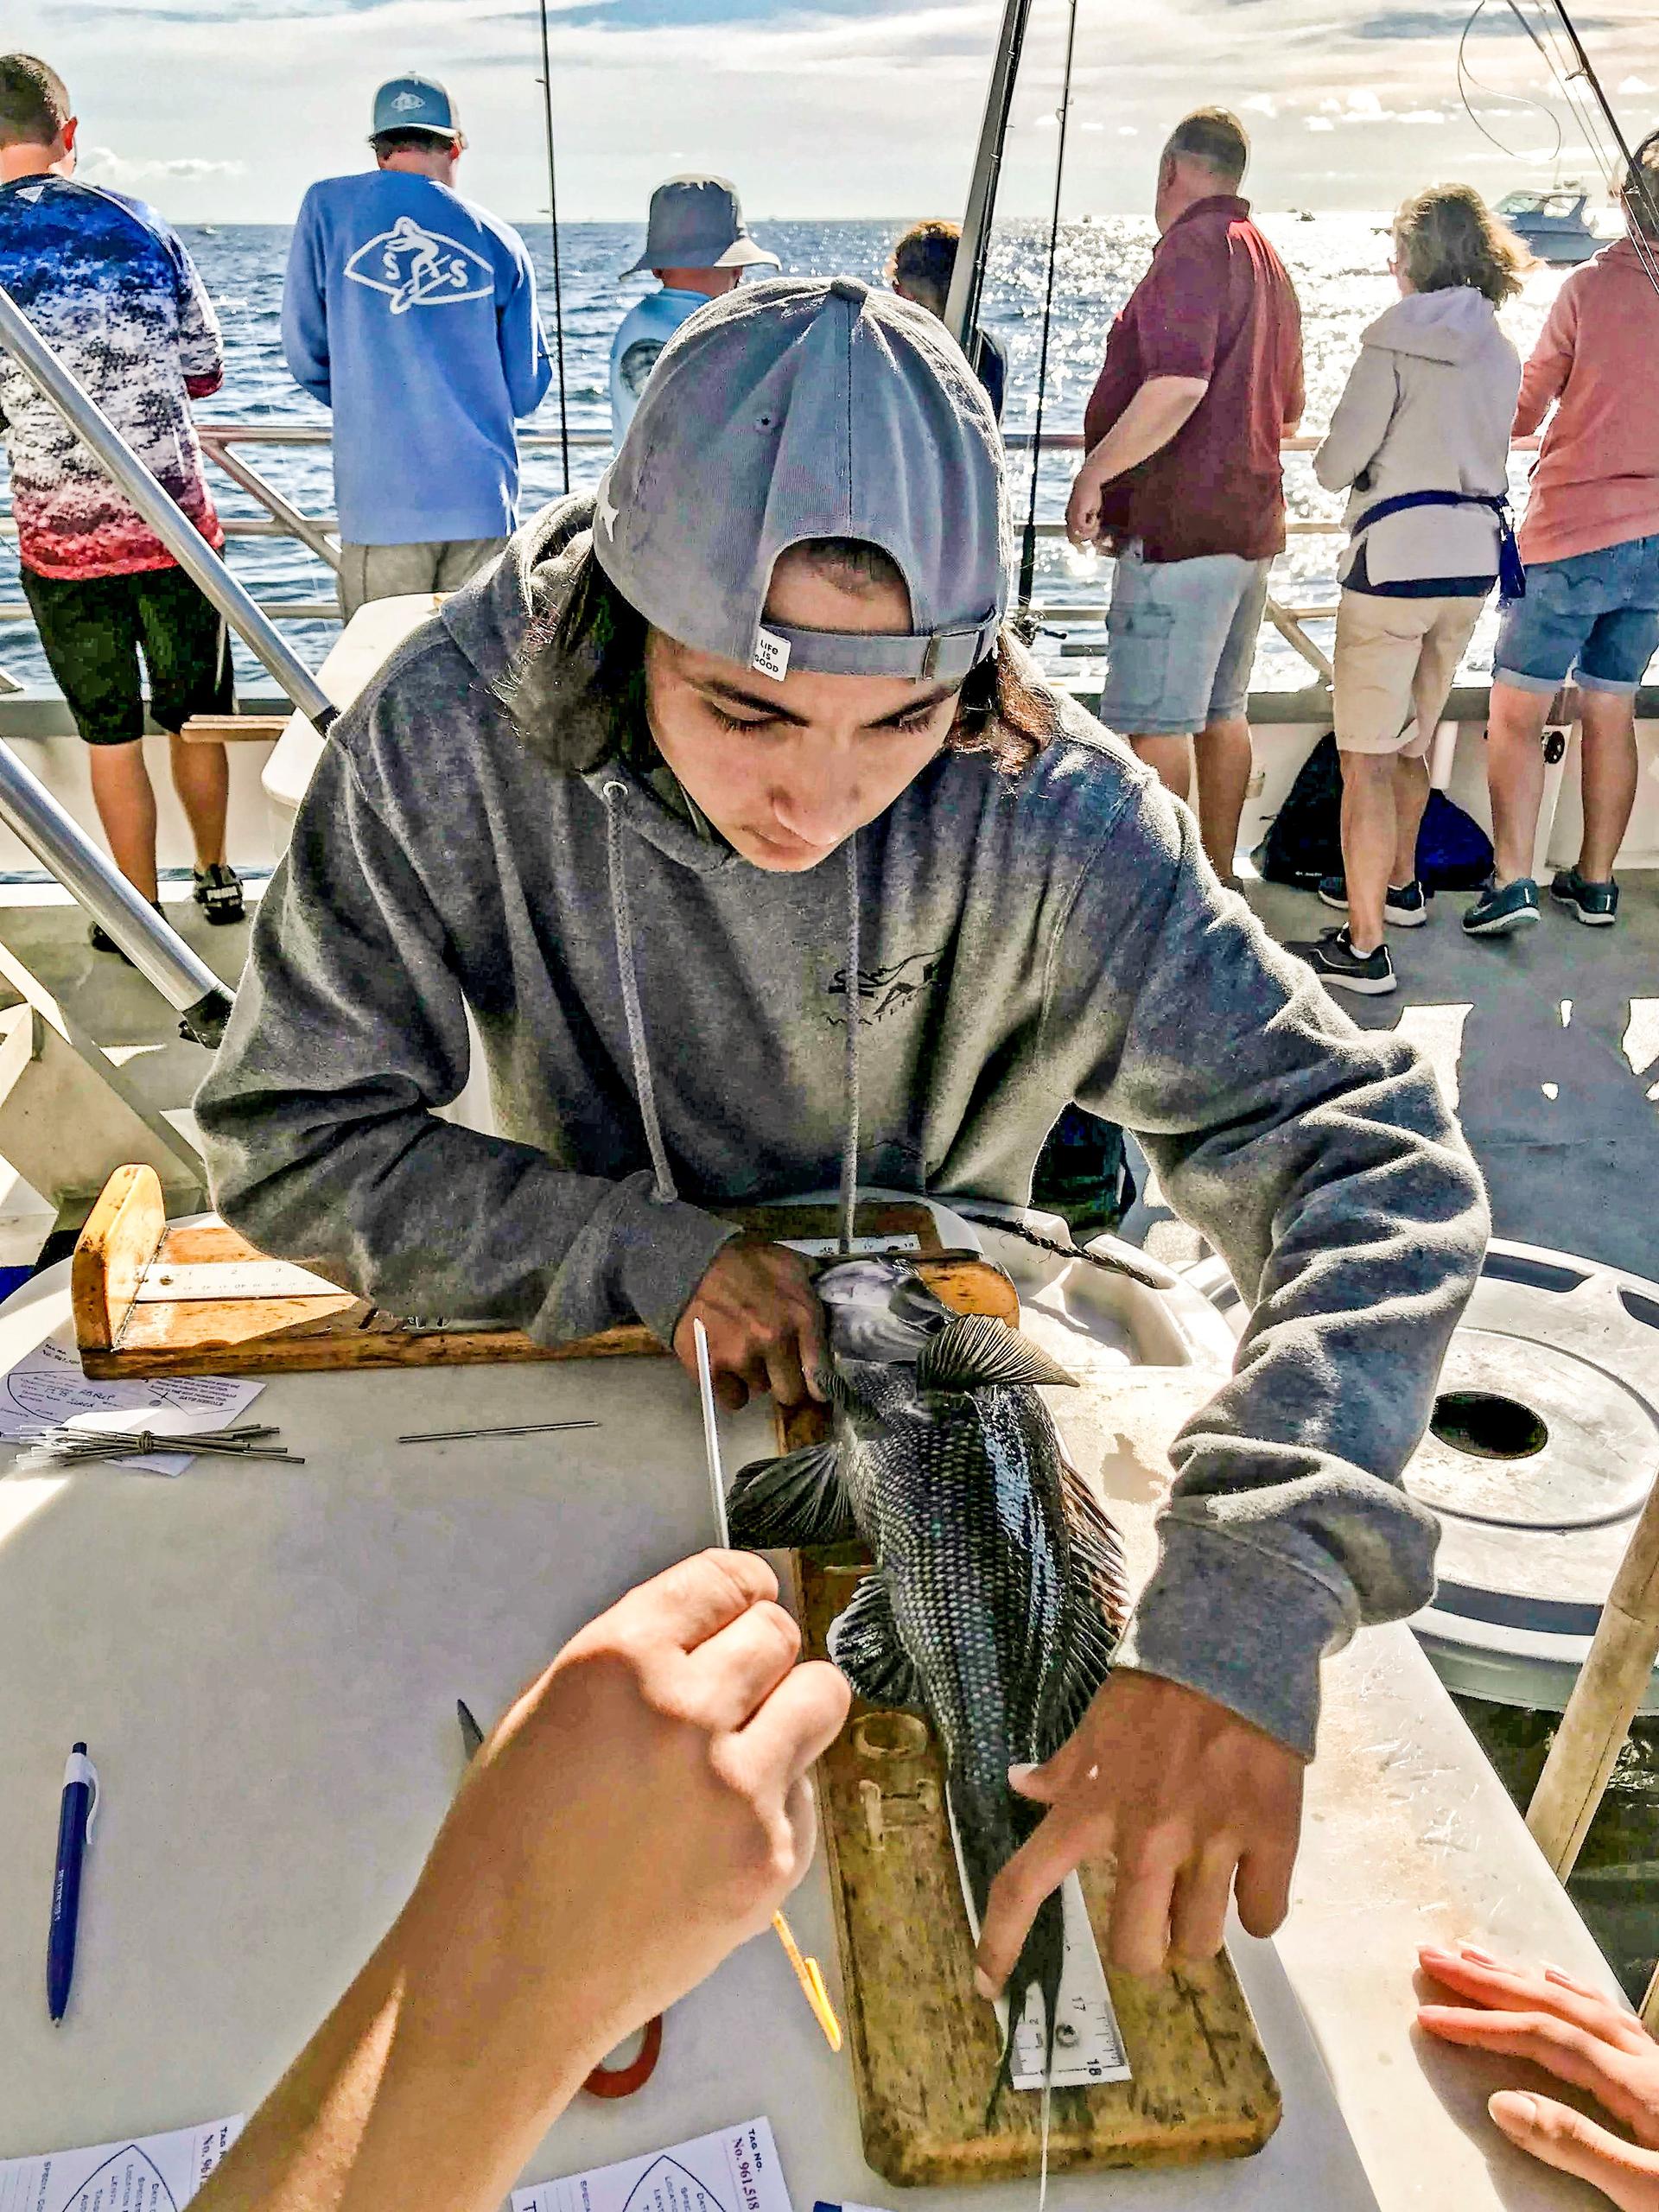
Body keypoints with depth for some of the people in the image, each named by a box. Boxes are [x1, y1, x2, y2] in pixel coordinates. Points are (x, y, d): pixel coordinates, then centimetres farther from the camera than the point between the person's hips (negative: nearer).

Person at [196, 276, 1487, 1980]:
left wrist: (1249, 1611, -47)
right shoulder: (452, 742, -27)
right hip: (594, 1372, 1)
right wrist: (646, 1251, -30)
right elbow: (288, 1139, -18)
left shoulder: (1047, 813, -29)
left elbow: (1372, 1164, -33)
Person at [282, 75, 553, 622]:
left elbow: (306, 357, 5)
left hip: (379, 501, -1)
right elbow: (526, 392, 8)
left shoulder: (327, 208, 3)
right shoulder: (499, 242, 6)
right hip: (482, 500, 1)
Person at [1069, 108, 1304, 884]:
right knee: (1222, 711, 14)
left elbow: (1179, 384, -24)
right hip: (1252, 524, 10)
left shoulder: (1192, 248, -9)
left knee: (1154, 720, -8)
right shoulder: (1268, 260, 21)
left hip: (1178, 524, -10)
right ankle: (1217, 879, 21)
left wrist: (1095, 472, -20)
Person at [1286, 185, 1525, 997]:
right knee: (1413, 739, 24)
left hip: (1396, 556, -7)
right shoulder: (1501, 353, 11)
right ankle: (1398, 885, 42)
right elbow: (1487, 448, 18)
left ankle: (1363, 948, -6)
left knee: (1367, 757, -5)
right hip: (1474, 559, 7)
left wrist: (1331, 461, 12)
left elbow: (1335, 466, -10)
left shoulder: (1393, 342, -9)